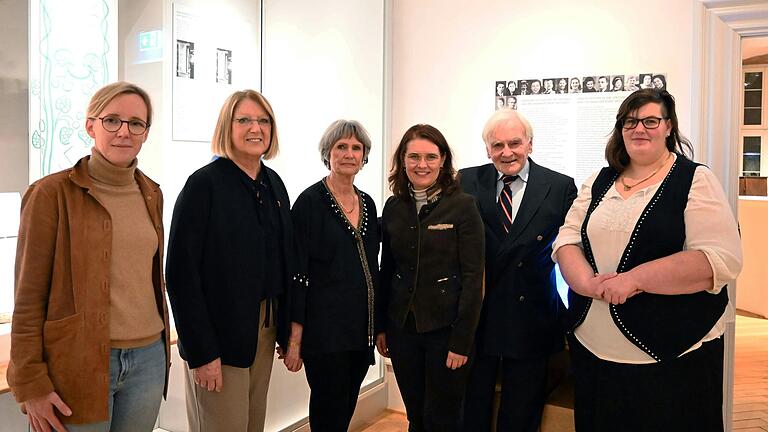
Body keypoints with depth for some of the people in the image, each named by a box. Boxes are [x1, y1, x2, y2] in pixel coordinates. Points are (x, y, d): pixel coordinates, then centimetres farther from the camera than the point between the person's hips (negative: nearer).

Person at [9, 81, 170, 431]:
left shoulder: (150, 193, 8)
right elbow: (29, 296, -8)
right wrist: (31, 384, -9)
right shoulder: (52, 193, -9)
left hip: (148, 359, 5)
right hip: (80, 363, -5)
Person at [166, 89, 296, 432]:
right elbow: (181, 273, -16)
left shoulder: (273, 184, 8)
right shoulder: (204, 184, -12)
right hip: (220, 337, -6)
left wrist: (287, 329, 6)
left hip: (266, 328, 6)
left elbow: (285, 259, 10)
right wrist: (202, 352, -17)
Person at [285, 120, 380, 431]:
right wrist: (295, 337, -14)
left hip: (362, 329, 6)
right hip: (325, 329, -6)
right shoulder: (310, 201, -9)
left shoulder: (368, 203, 10)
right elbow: (297, 273, -11)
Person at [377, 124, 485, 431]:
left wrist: (462, 341, -14)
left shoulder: (463, 206, -9)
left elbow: (473, 276, -11)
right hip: (402, 326, 4)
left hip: (445, 328, -4)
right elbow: (387, 271, 9)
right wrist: (381, 326, 8)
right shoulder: (394, 207, 4)